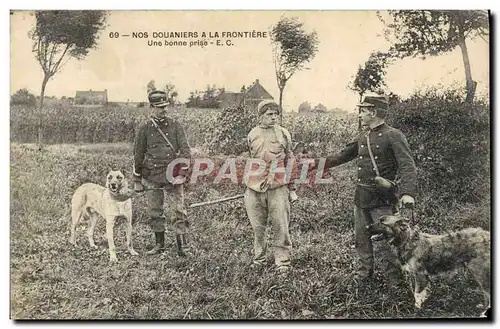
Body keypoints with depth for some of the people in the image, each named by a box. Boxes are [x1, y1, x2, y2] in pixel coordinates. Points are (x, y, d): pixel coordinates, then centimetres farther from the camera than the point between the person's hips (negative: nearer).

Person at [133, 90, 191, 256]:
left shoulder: (175, 126, 3)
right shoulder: (144, 128, 4)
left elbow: (185, 148, -2)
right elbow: (138, 155, 8)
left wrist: (182, 171, -14)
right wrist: (137, 180, 9)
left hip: (172, 174, -2)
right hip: (152, 176, 2)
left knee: (178, 211, -5)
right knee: (155, 212, 10)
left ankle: (182, 246, 0)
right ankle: (159, 244, 24)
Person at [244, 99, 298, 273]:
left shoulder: (283, 133, 3)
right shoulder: (252, 135, 8)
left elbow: (290, 162, 7)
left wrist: (292, 189, 5)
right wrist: (247, 186, 18)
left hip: (278, 188, -2)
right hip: (255, 188, 2)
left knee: (281, 226, -2)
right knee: (257, 227, 10)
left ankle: (283, 262, 10)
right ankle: (258, 258, 26)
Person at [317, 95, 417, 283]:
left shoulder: (393, 136, -11)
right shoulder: (363, 137, 11)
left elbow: (407, 166, -18)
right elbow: (344, 155, 23)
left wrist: (407, 193, -31)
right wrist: (319, 164, 21)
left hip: (382, 199, -7)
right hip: (361, 197, 7)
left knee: (386, 240, -3)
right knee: (361, 238, 15)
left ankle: (395, 280, 12)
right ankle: (364, 273, 30)